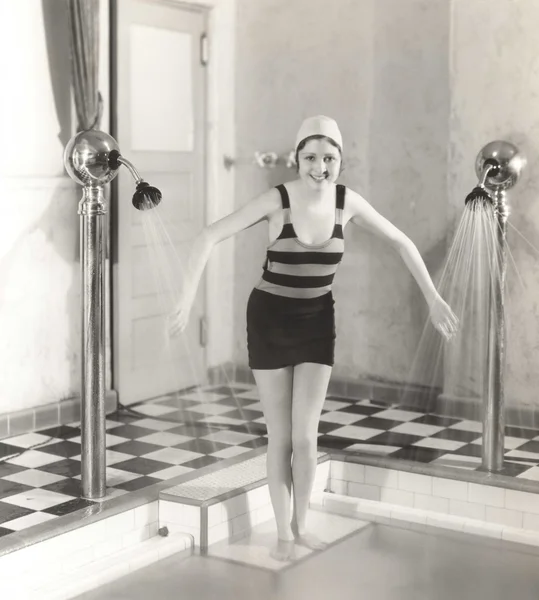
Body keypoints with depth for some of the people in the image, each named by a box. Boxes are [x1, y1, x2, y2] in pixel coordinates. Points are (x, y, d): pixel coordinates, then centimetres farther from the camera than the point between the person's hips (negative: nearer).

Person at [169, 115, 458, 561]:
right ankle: (284, 532, 22)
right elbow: (209, 238, -22)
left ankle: (301, 524, 22)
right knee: (280, 438, 4)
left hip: (317, 323, 2)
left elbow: (401, 242, 3)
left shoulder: (347, 201, -11)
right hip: (270, 320, -2)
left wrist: (433, 298, 1)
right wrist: (188, 300, -28)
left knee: (306, 437, -2)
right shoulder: (277, 199, -21)